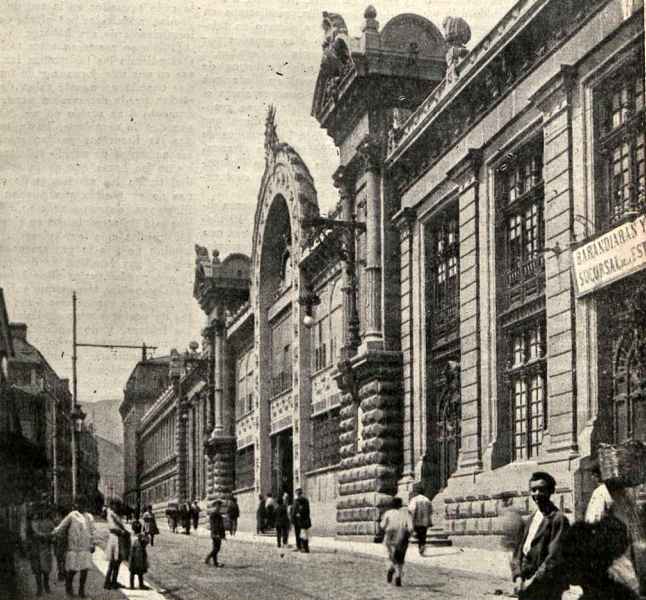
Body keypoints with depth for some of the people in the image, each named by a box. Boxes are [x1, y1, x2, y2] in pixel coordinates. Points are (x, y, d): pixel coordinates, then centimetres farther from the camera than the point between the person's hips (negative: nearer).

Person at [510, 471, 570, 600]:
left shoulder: (558, 519, -7)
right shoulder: (530, 520, 16)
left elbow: (554, 557, -14)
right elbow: (518, 552, 13)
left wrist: (533, 581, -15)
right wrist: (518, 577, -3)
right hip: (525, 589, 7)